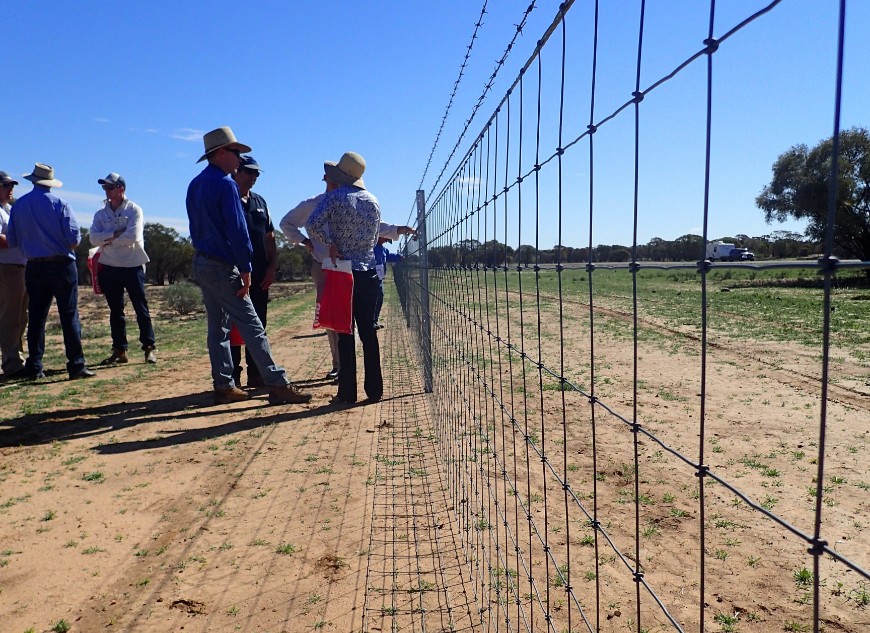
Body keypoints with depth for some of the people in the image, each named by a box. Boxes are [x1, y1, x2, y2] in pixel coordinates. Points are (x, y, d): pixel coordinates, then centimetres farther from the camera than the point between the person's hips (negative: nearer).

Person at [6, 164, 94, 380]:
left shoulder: (18, 206, 6)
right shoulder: (59, 203, -6)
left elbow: (12, 241, 6)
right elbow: (74, 238, -12)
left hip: (34, 268, 4)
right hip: (61, 266, -4)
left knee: (36, 317, 10)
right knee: (69, 317, -2)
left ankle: (34, 366, 12)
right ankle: (76, 365, -4)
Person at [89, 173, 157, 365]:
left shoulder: (134, 210, -2)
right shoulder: (101, 214, 11)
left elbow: (133, 237, -17)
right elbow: (94, 239, -3)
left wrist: (108, 239, -8)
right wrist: (116, 233, -14)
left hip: (132, 265, -5)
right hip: (109, 267, 5)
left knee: (141, 308, -4)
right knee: (115, 311, 9)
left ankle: (149, 347, 0)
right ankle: (119, 350, 15)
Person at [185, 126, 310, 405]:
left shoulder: (195, 185, 15)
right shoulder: (225, 184, -13)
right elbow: (237, 230, -18)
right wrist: (245, 269, -15)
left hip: (201, 264, 9)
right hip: (223, 267, -9)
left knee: (217, 327, 11)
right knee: (251, 327, -9)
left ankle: (224, 386, 15)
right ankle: (277, 385, -8)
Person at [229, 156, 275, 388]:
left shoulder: (259, 202, 16)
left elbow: (269, 237, 17)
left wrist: (271, 267, 6)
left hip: (260, 277, 6)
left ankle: (256, 375, 19)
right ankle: (232, 377, 6)